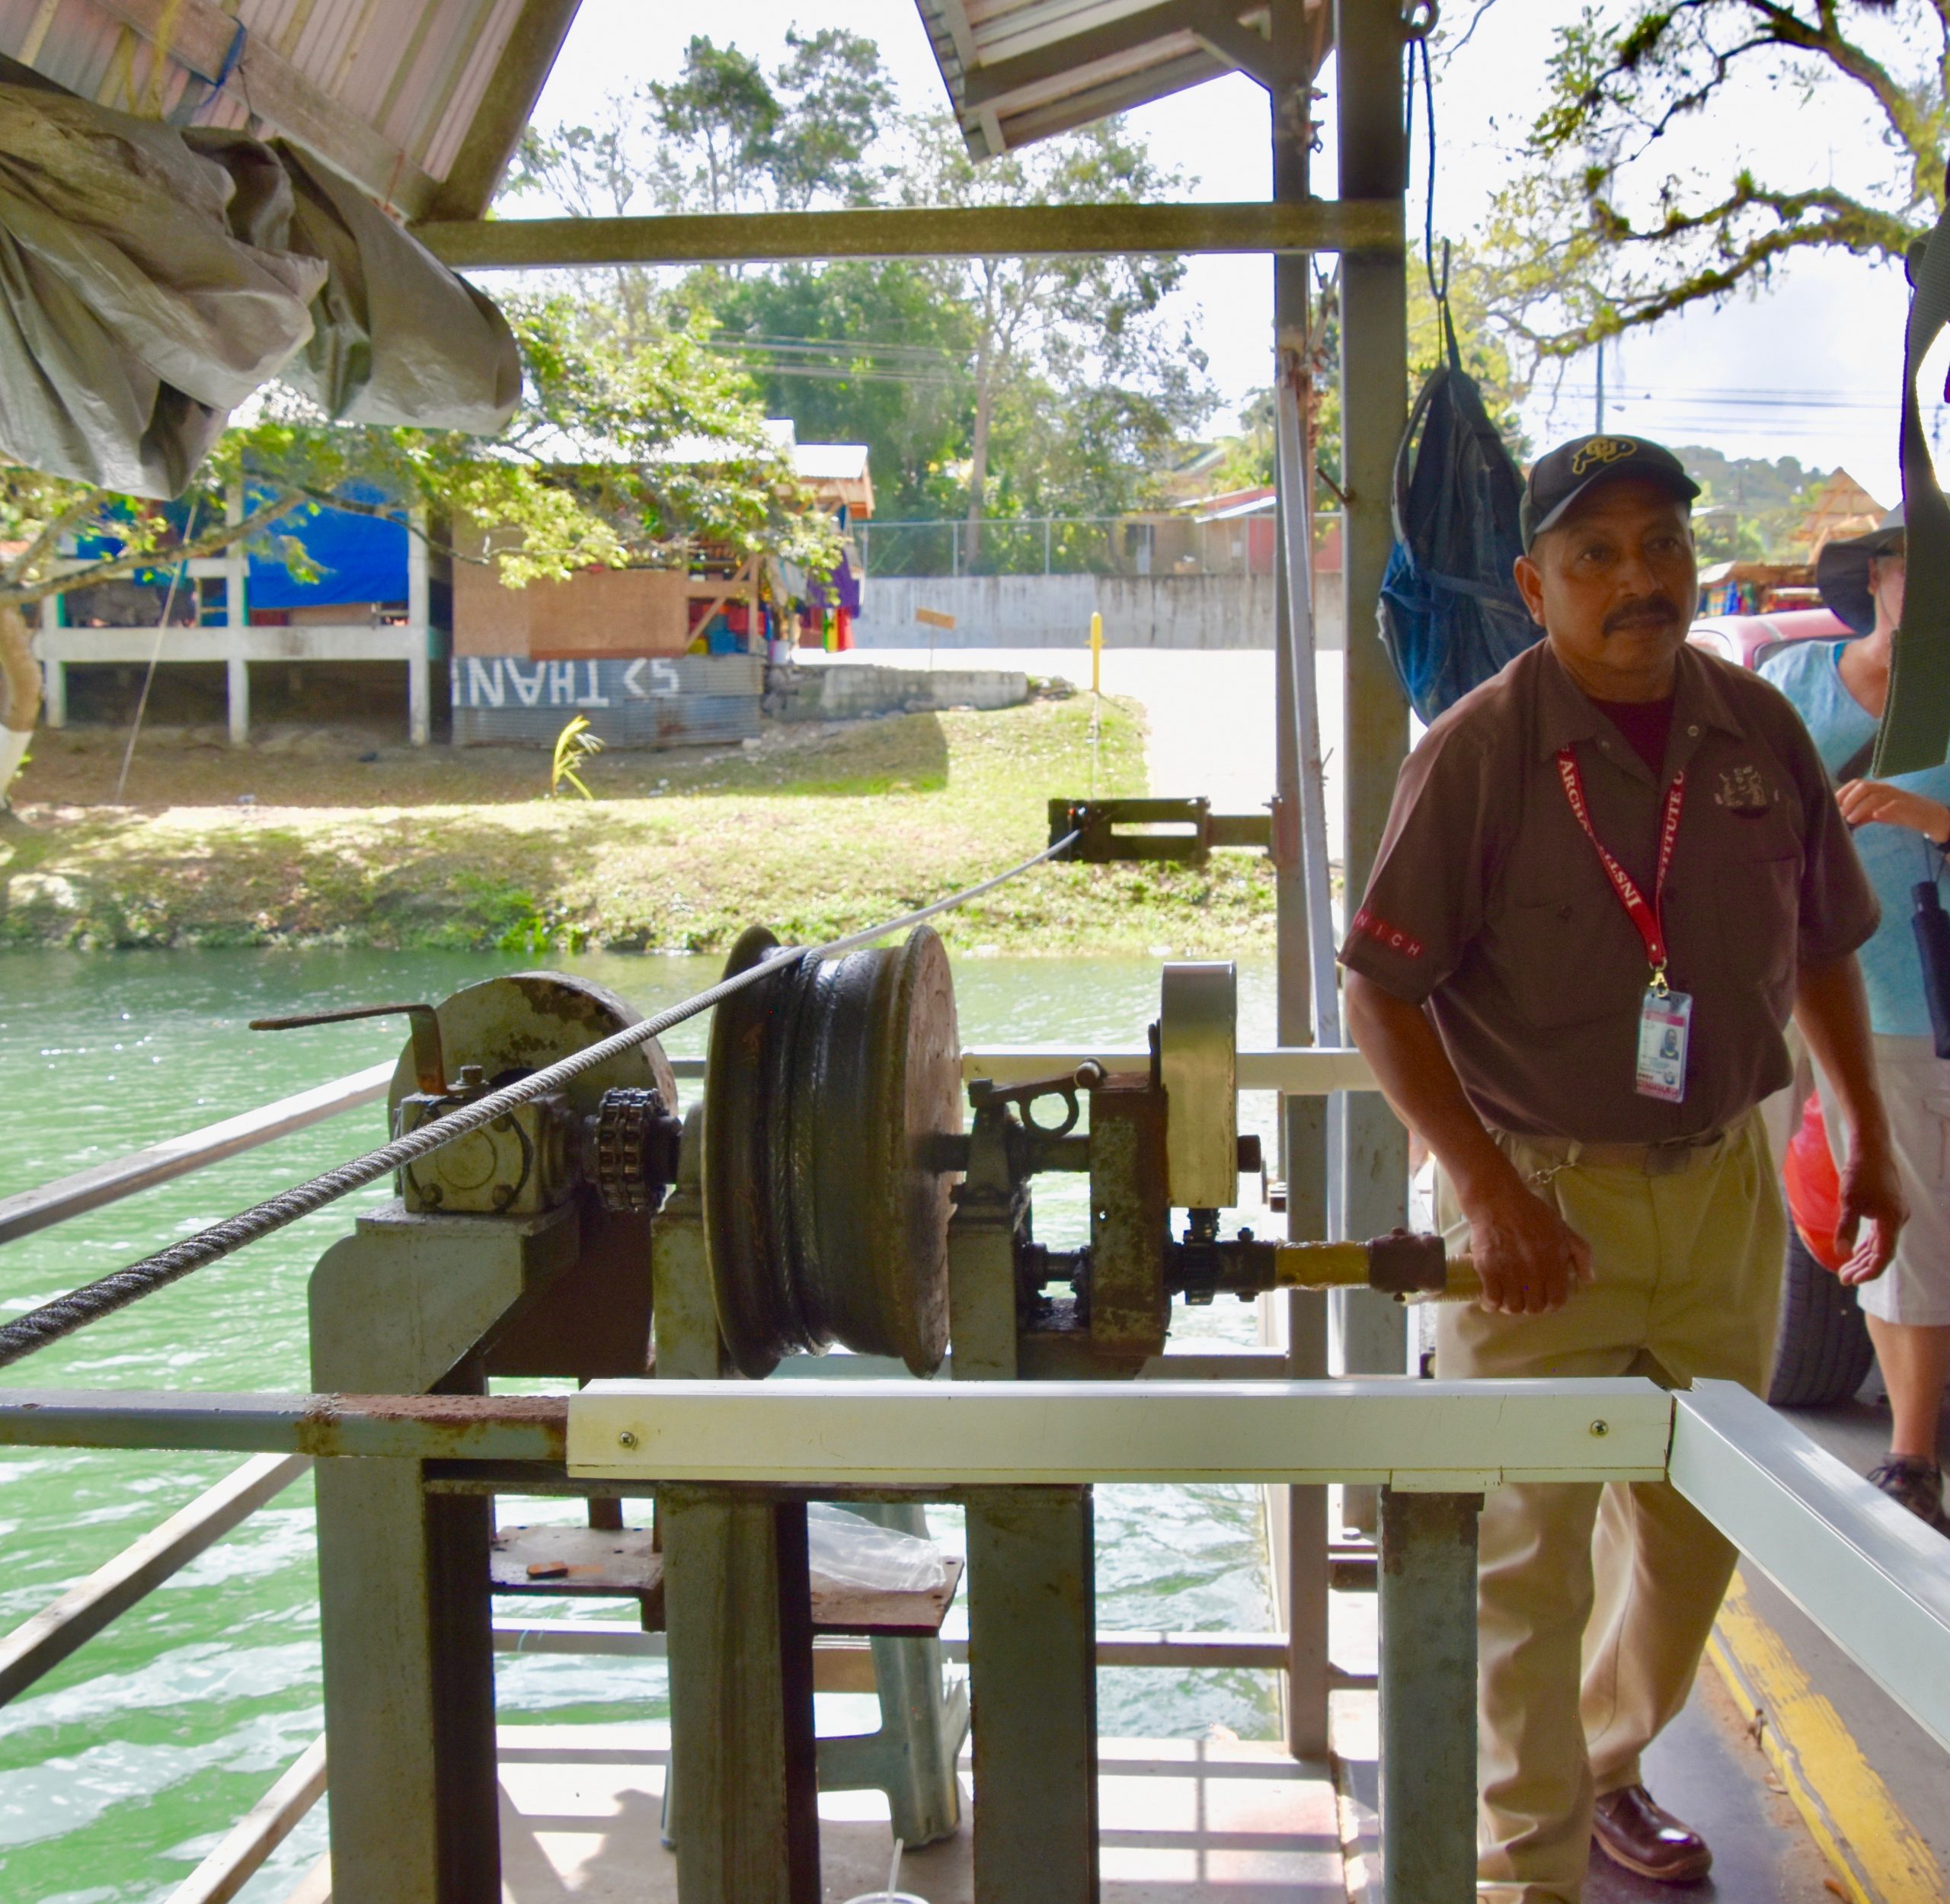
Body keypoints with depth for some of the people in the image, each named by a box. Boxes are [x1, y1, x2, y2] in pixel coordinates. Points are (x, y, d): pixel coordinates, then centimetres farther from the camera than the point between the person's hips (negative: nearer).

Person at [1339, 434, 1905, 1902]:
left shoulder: (1759, 730, 1)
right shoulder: (1482, 749, -13)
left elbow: (1822, 943, 14)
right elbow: (1381, 989, -14)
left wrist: (1869, 1137, 13)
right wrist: (1489, 1190, -21)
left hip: (1723, 1182, 5)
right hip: (1541, 1190, -5)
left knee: (1698, 1522, 18)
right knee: (1533, 1549, 3)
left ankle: (1608, 1764, 41)